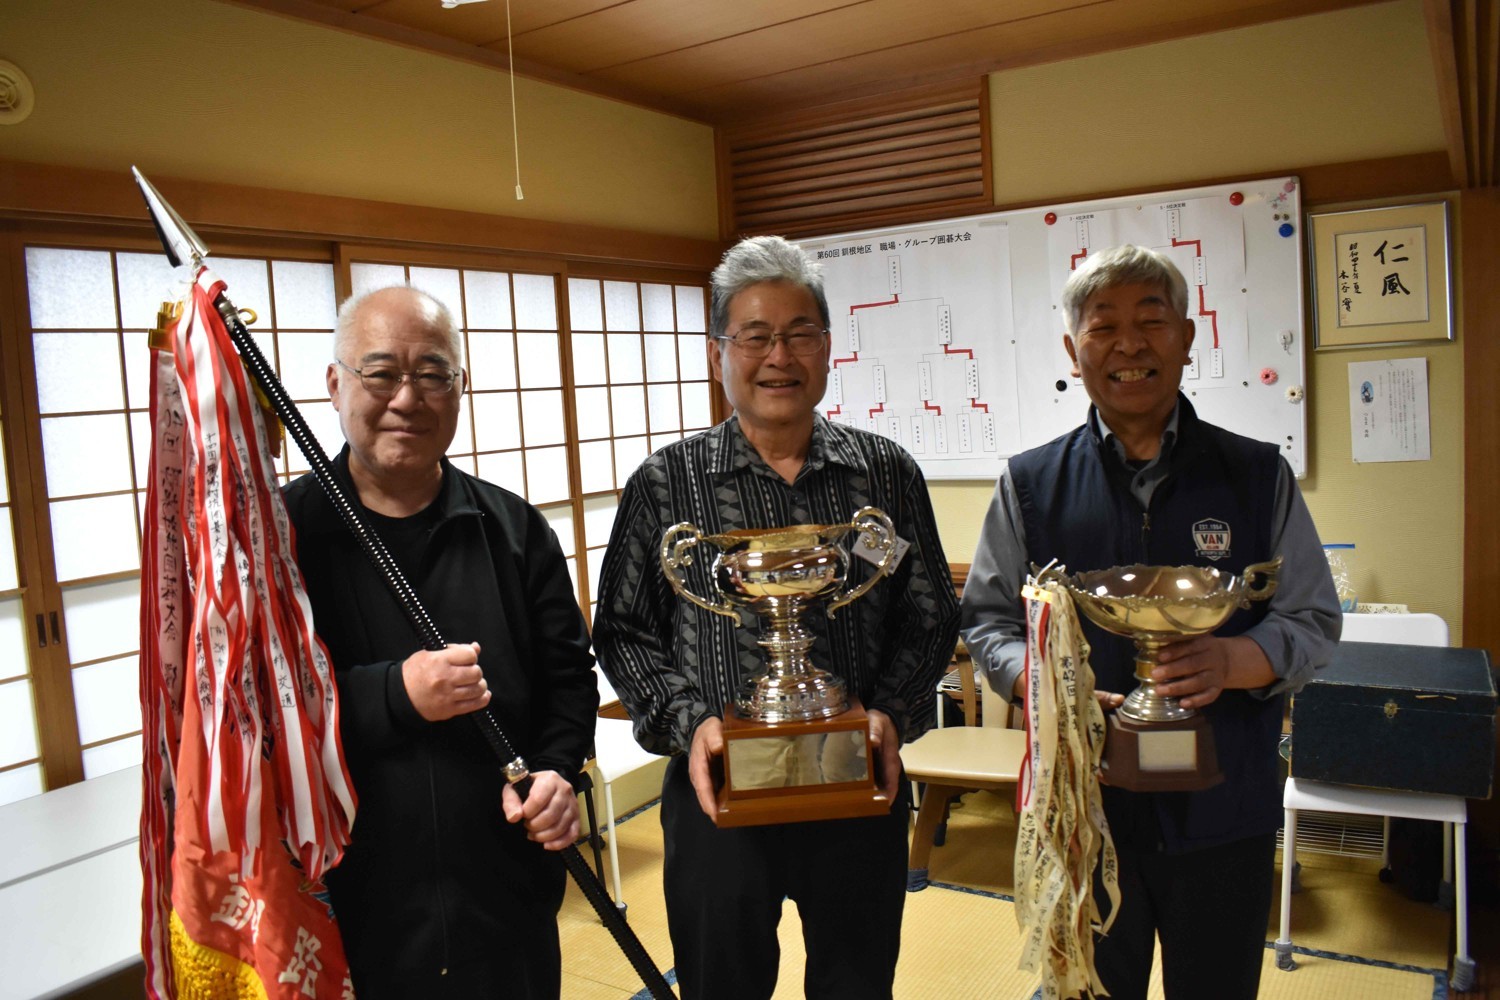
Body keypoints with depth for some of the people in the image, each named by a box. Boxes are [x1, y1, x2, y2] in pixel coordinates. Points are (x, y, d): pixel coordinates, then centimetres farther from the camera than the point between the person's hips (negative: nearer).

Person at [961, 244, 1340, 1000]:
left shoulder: (1258, 476, 1)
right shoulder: (1031, 484, 1)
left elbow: (1315, 622, 3)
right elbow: (986, 619, 3)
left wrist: (1230, 661, -18)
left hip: (1224, 806, 1)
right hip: (1081, 803, 0)